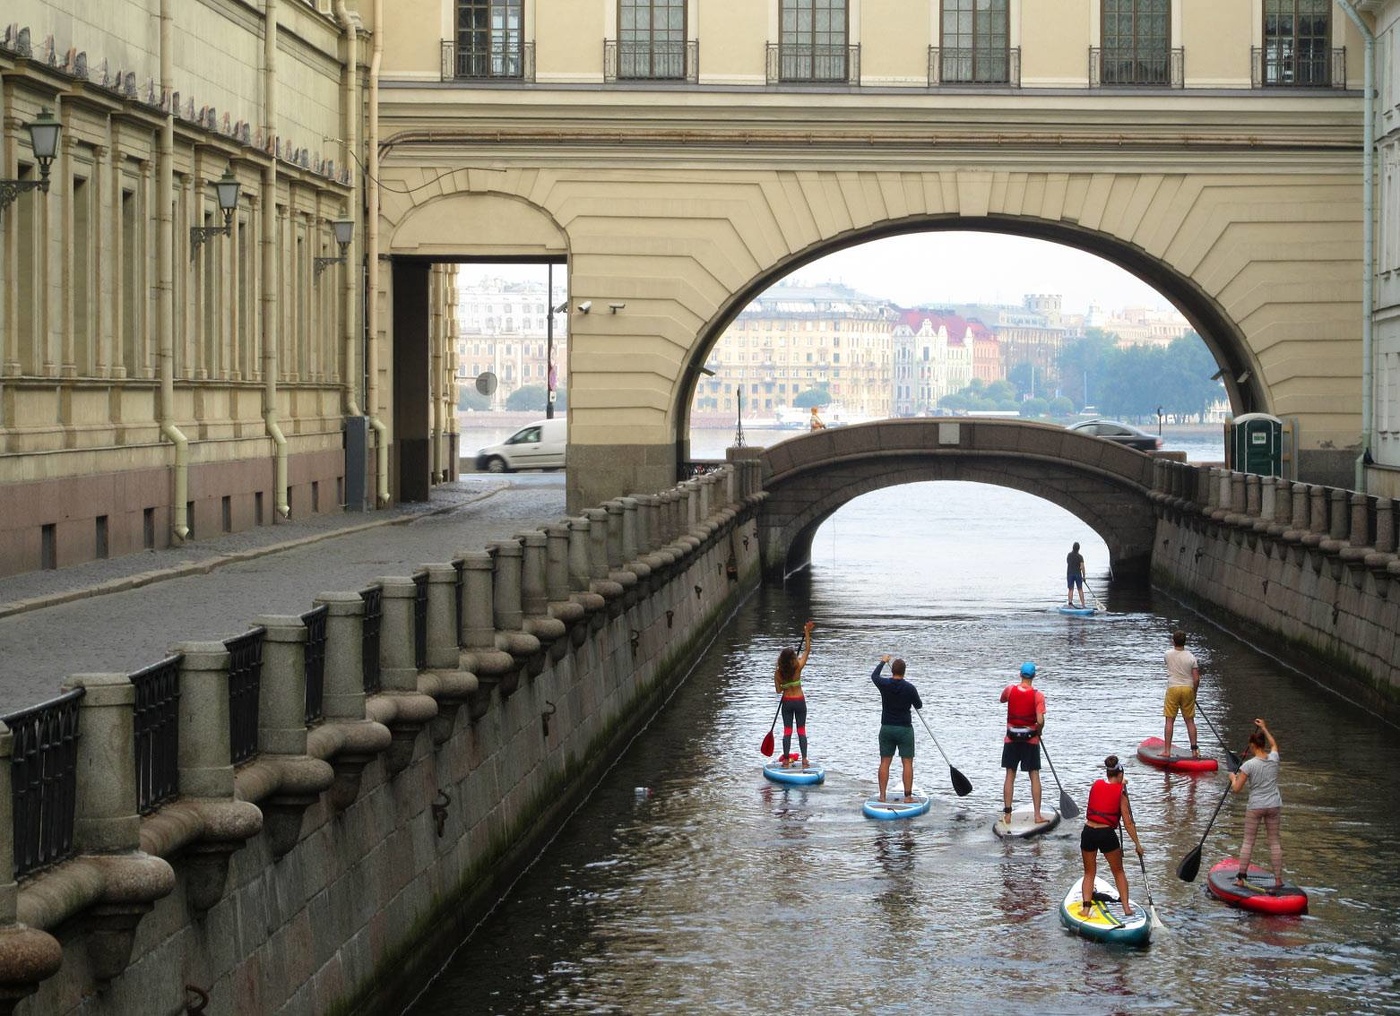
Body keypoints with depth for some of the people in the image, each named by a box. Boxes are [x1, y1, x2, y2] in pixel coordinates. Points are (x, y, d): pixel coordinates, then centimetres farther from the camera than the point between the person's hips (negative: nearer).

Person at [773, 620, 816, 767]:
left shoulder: (778, 673, -8)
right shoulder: (798, 667, -14)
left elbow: (778, 690, -3)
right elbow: (807, 650, -8)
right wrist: (807, 632, -7)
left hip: (787, 702, 1)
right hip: (800, 701, -1)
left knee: (787, 730, 6)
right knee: (801, 730, 6)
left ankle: (786, 760, 4)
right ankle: (804, 759, 1)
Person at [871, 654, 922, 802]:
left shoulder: (884, 684, -7)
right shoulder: (910, 688, -12)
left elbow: (874, 675, 17)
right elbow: (919, 706, 4)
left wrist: (883, 661, 33)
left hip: (886, 729, 2)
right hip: (905, 729, -2)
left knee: (885, 762, 7)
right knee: (907, 763, 1)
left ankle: (882, 795, 6)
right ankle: (908, 796, -2)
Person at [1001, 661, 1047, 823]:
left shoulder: (1010, 690, -6)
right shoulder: (1037, 696, -13)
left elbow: (1002, 699, 18)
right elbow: (1040, 721, -20)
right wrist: (1038, 732, 0)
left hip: (1011, 739, 2)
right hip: (1031, 740, -2)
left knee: (1010, 776, 7)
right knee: (1034, 776, 6)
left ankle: (1007, 814, 7)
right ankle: (1037, 814, 5)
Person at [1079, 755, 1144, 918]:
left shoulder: (1096, 785, 5)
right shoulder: (1120, 792, -3)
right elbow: (1128, 823, -3)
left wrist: (1120, 786, 27)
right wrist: (1137, 844, 3)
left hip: (1088, 832, 3)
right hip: (1107, 834, -3)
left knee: (1089, 873, 16)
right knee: (1119, 872, 17)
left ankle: (1086, 907, 2)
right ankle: (1126, 908, 16)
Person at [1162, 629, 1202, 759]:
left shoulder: (1168, 654, -5)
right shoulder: (1191, 658, -5)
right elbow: (1196, 679, -5)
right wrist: (1194, 693, 9)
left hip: (1173, 689, -1)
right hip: (1188, 689, 1)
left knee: (1170, 720, 3)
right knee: (1190, 721, 9)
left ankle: (1167, 751, 1)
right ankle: (1194, 750, 9)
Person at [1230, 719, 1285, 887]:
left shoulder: (1248, 765, -14)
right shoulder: (1274, 759, -1)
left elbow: (1236, 789, -11)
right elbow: (1274, 744, 24)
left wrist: (1233, 778, 9)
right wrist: (1264, 728, 34)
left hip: (1255, 806, -4)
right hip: (1274, 805, 4)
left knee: (1248, 841, 4)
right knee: (1274, 841, 10)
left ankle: (1241, 877, 5)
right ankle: (1278, 878, 12)